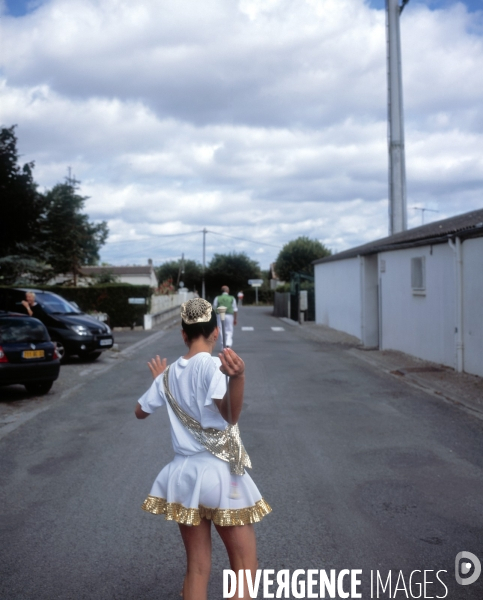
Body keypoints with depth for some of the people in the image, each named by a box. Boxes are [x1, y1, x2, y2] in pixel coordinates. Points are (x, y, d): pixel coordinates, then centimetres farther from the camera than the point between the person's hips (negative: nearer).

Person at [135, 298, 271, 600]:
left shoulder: (169, 373, 5)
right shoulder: (211, 364, -14)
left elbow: (141, 411, 20)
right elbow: (231, 415, -27)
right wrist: (238, 376, -43)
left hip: (183, 474, 6)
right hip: (220, 473, -6)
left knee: (197, 568, 15)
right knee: (245, 568, 7)